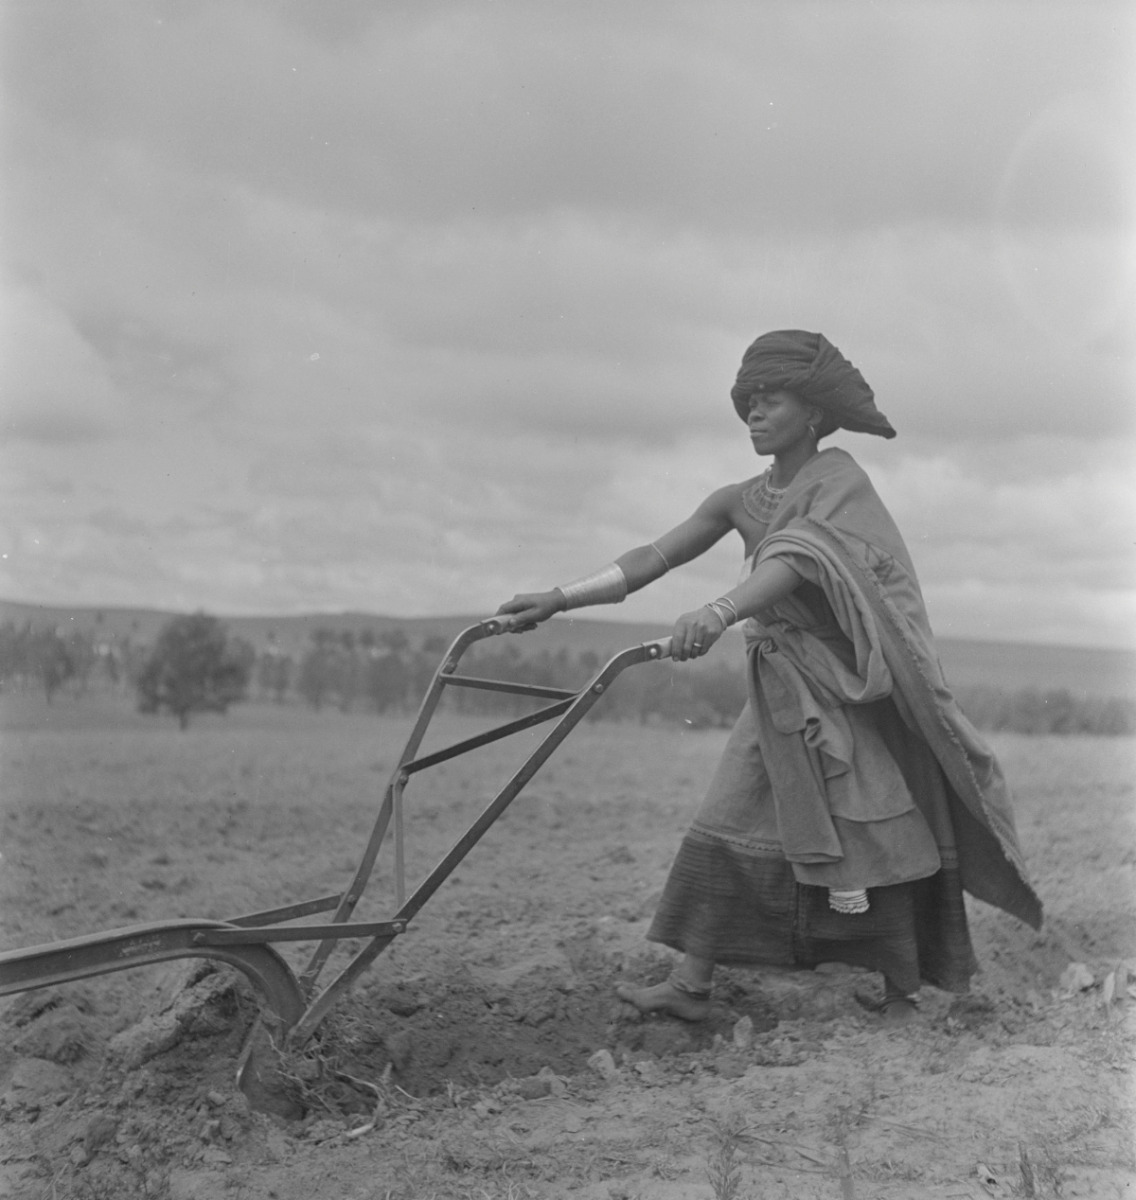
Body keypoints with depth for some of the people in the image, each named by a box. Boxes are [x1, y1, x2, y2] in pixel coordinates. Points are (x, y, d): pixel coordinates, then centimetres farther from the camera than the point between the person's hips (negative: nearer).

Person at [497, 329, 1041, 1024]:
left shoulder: (840, 480, -13)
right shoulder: (741, 502, 7)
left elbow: (799, 562, -31)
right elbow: (653, 558, 1)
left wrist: (721, 612, -49)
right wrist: (559, 599, -10)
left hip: (851, 688, -6)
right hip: (781, 692, 6)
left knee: (871, 840, -3)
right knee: (730, 828, 0)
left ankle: (902, 999, 11)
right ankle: (691, 986, 2)